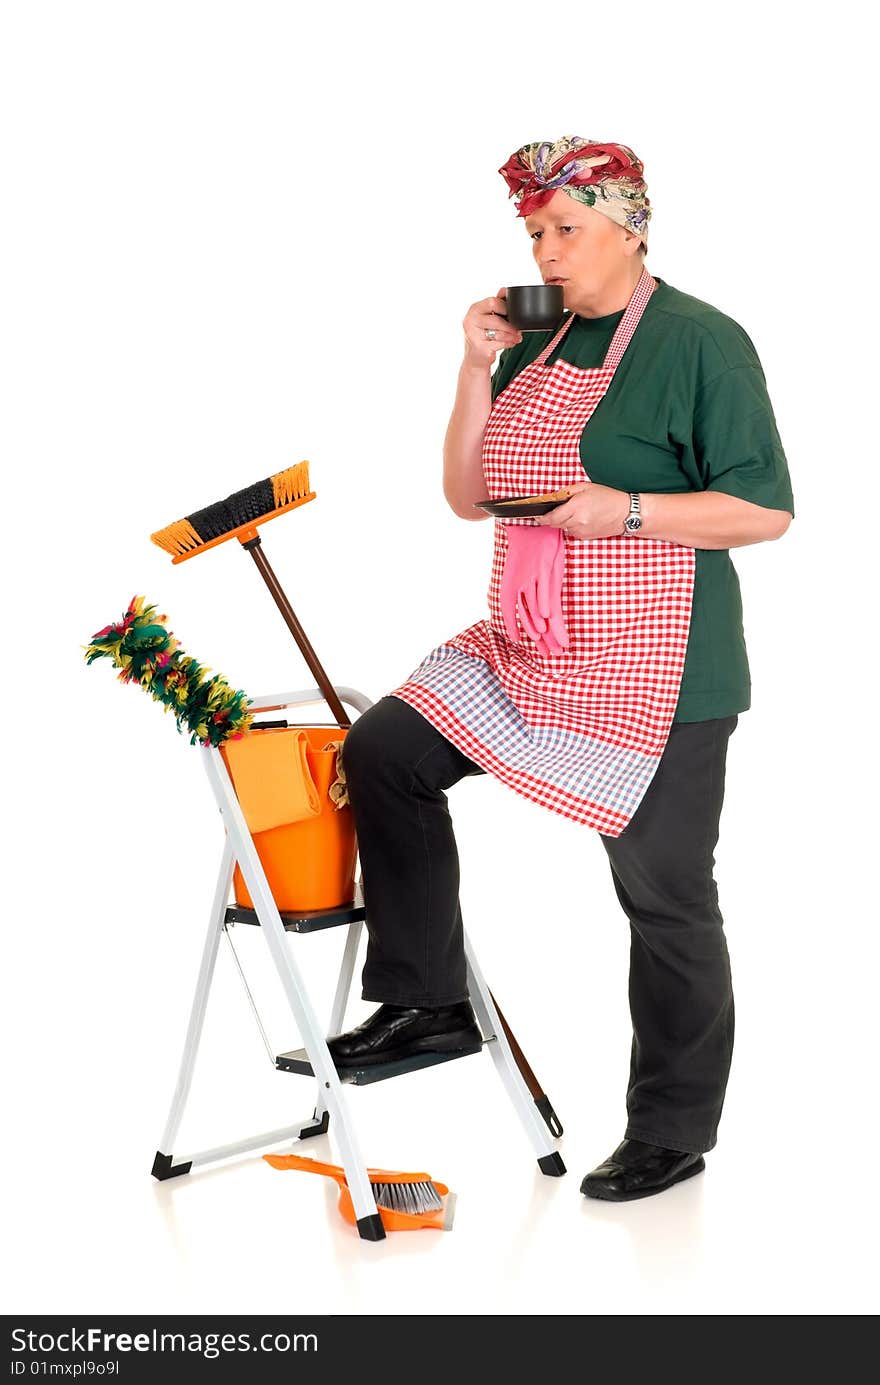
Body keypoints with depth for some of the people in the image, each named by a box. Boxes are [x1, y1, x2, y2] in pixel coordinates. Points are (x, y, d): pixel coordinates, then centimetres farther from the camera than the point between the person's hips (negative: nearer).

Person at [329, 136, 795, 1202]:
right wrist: (477, 368, 1)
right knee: (384, 752, -4)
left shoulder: (701, 343, -10)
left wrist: (624, 510, -22)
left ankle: (673, 1130, 18)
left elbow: (767, 511, -14)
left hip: (654, 674, -7)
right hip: (528, 651, 7)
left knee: (663, 894, 2)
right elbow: (466, 497, 11)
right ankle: (428, 1002, 8)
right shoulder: (537, 347, 12)